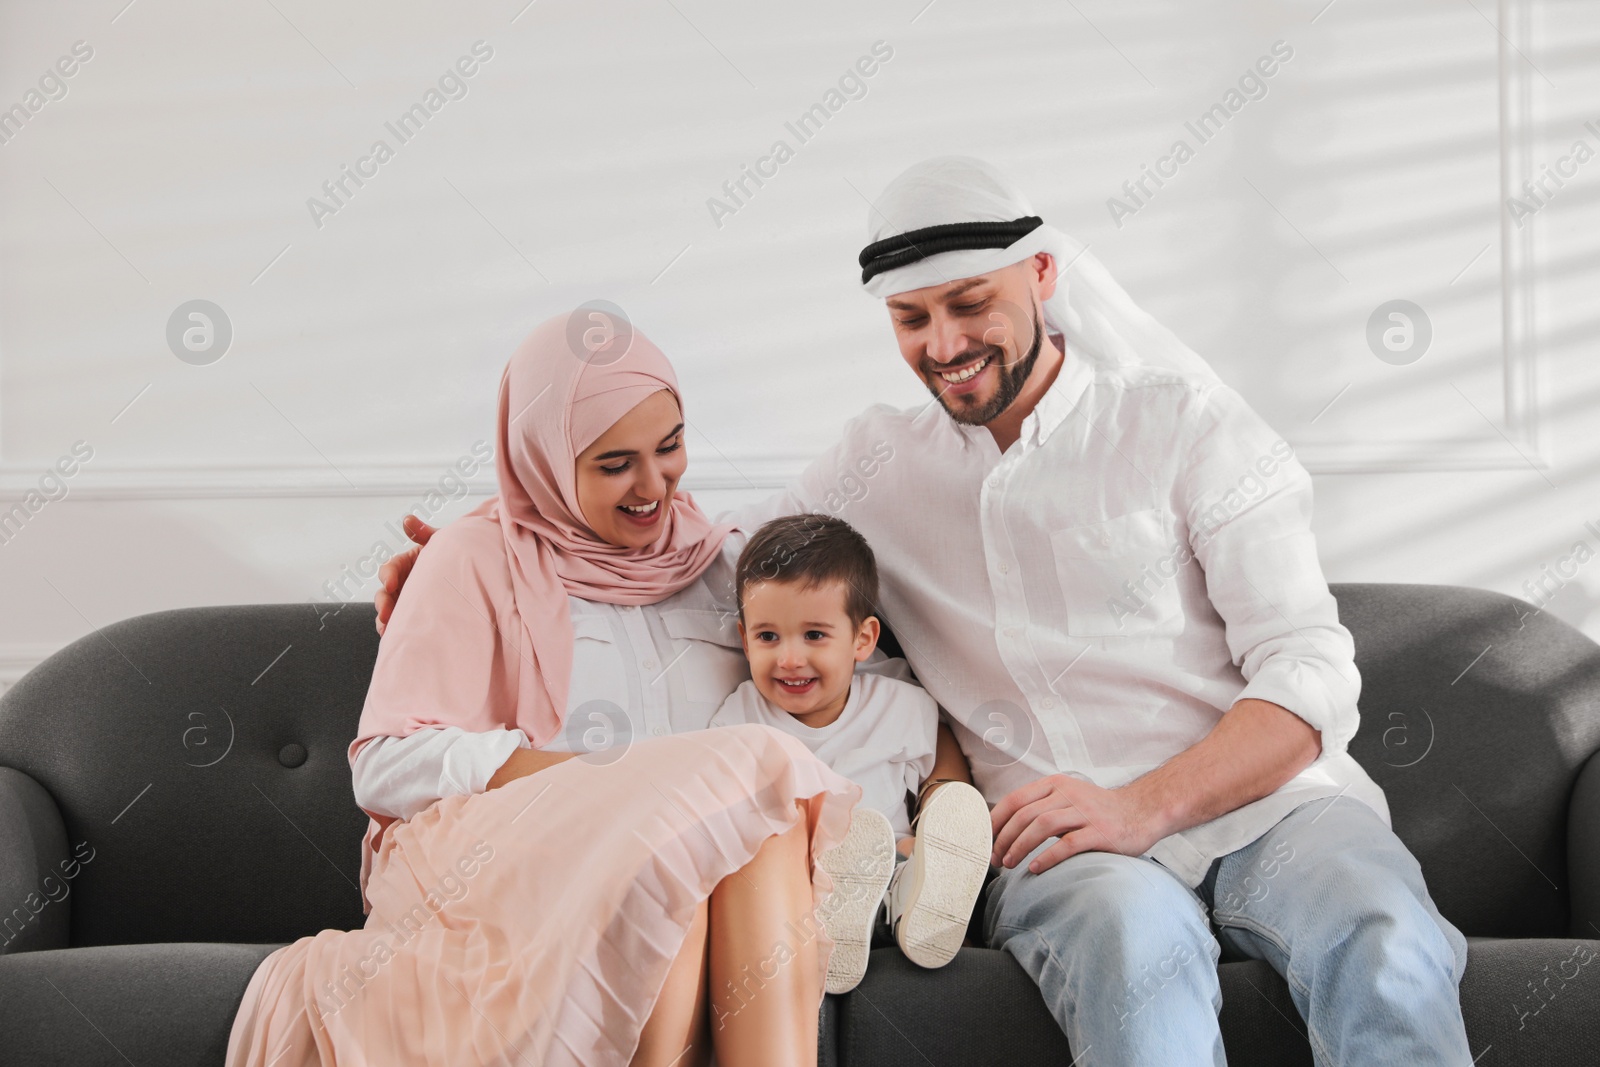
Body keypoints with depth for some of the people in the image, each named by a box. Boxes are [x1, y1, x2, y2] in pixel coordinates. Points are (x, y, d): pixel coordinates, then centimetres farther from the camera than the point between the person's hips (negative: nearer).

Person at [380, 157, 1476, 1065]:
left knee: (1387, 956, -36)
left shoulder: (1187, 423, 4)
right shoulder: (881, 462, 16)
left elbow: (1311, 677, -2)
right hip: (1069, 848, 1)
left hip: (1269, 800, -1)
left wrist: (1143, 805, -19)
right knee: (1138, 940, -38)